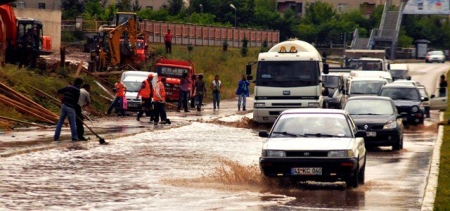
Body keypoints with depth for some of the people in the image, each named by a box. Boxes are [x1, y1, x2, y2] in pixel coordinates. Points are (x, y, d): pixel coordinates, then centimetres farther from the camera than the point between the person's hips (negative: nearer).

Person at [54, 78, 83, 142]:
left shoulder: (68, 87, 10)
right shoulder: (77, 90, -9)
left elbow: (59, 92, 14)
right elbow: (76, 101, -8)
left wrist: (62, 100, 19)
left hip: (64, 105, 6)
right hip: (70, 107, -6)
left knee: (60, 121, 9)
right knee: (72, 123, 3)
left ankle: (56, 137, 10)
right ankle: (74, 137, 8)